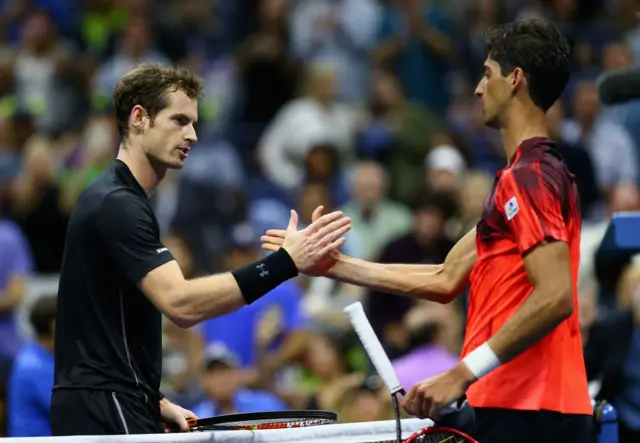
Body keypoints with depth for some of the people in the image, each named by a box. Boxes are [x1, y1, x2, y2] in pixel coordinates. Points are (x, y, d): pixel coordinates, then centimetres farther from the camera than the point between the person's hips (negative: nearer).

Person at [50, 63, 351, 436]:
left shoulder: (114, 200, 18)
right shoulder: (118, 205, -16)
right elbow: (180, 303, -28)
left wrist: (153, 401, 17)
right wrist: (285, 263, -32)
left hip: (104, 405, 11)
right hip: (106, 411, -11)